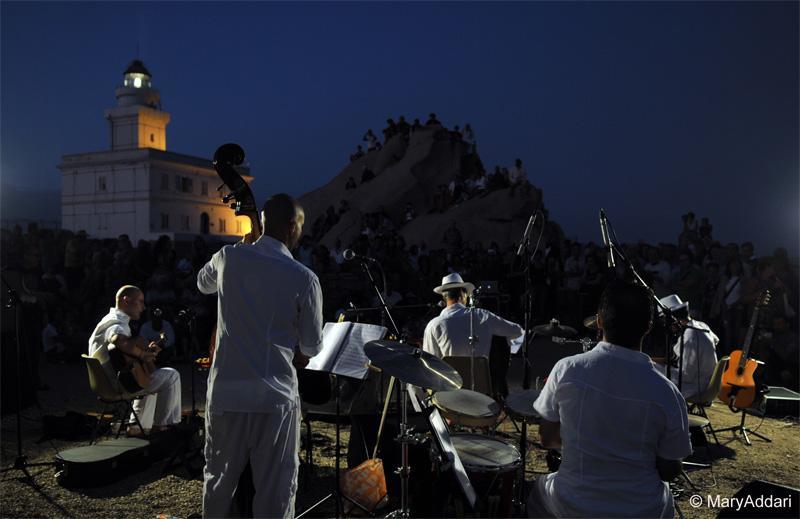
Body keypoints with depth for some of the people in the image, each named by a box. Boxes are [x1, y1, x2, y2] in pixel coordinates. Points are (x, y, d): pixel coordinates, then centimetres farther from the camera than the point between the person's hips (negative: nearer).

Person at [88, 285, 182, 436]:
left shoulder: (111, 319, 16)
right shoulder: (118, 324, -18)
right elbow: (119, 341, -44)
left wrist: (146, 350, 10)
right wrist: (142, 355, -28)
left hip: (105, 382, 11)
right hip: (117, 383, -11)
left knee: (152, 379, 33)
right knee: (171, 376, -9)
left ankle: (137, 426, 27)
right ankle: (162, 425, 5)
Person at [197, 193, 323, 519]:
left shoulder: (229, 257, -1)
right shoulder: (304, 278, -10)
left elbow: (203, 284, 23)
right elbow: (312, 346, -2)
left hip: (225, 391, 4)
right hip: (276, 395, -4)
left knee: (218, 481, 23)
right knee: (275, 492, 8)